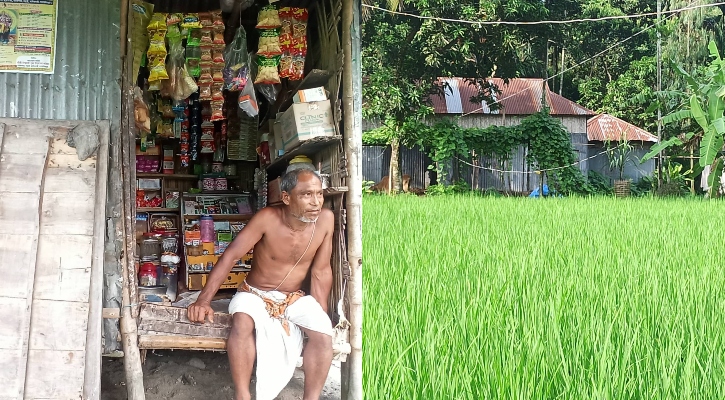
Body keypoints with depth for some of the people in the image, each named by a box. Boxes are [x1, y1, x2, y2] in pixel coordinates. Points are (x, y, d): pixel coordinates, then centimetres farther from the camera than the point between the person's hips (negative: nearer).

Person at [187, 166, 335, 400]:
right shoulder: (267, 218, -21)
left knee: (323, 333, -26)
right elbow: (230, 256, -18)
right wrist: (204, 300, -23)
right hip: (255, 294, -2)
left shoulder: (325, 220, -12)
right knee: (242, 323, -36)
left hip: (294, 299, 3)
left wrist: (321, 314, -6)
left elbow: (320, 272, -3)